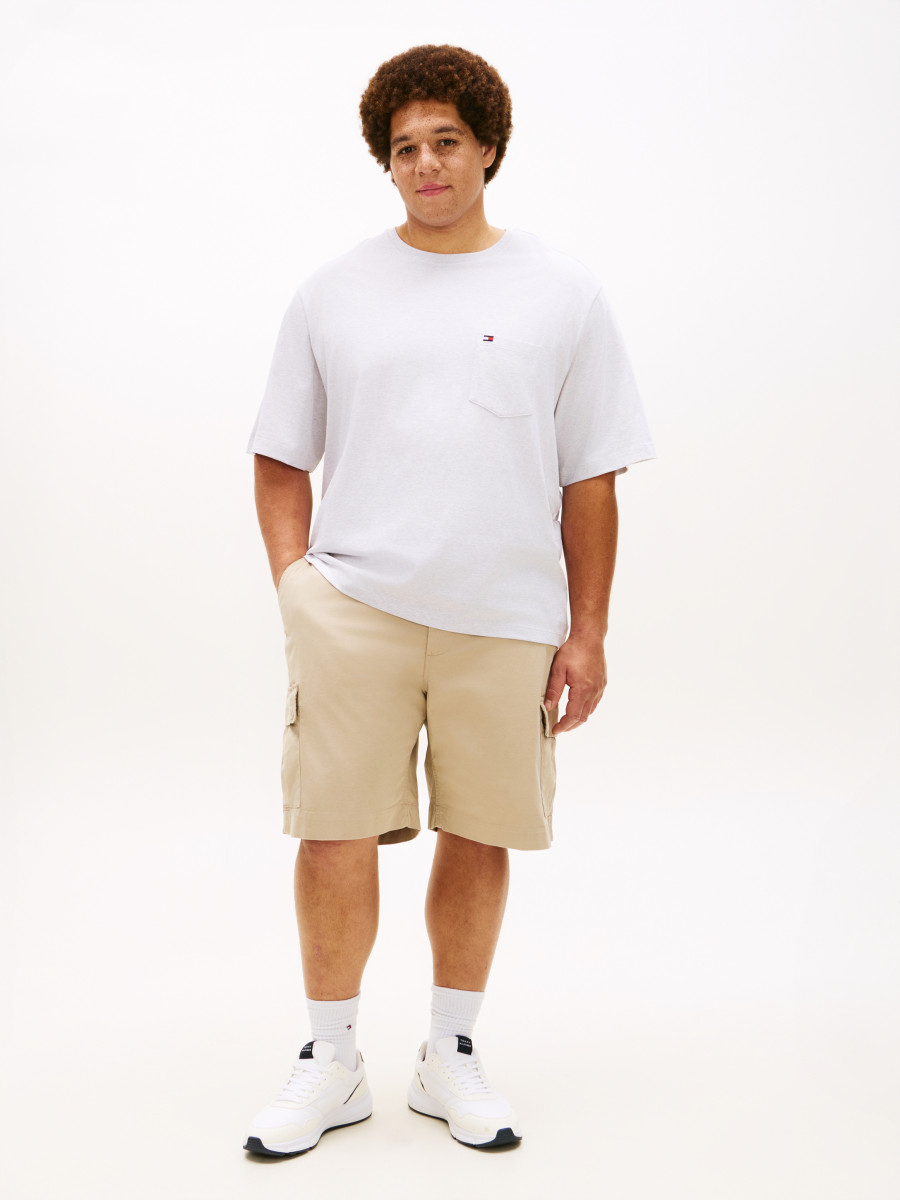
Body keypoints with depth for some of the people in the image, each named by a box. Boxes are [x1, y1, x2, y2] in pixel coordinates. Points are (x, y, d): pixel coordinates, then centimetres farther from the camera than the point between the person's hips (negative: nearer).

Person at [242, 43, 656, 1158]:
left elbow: (590, 478, 6)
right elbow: (281, 459, 12)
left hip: (507, 617, 1)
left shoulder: (560, 293, 7)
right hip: (353, 607, 0)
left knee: (479, 836, 8)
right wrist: (293, 583, -1)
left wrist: (587, 632, 2)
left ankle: (450, 1057, 26)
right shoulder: (332, 293, 8)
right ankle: (330, 1063, 17)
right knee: (337, 832, -1)